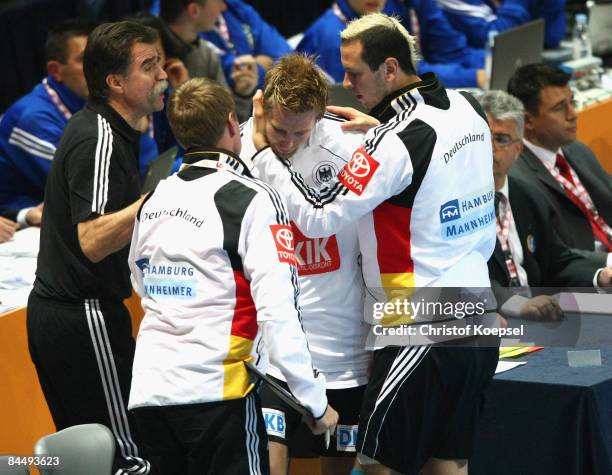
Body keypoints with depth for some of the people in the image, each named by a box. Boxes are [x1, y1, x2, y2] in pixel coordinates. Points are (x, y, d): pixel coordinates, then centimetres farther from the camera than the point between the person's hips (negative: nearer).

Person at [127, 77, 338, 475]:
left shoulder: (153, 201, 11)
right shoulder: (254, 201, -8)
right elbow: (278, 312, -15)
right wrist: (316, 402, -10)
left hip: (148, 392, 6)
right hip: (215, 391, -6)